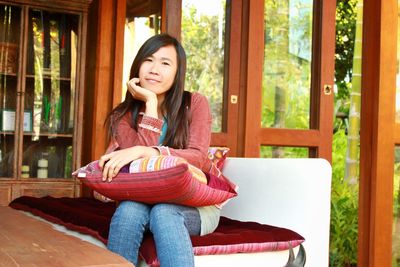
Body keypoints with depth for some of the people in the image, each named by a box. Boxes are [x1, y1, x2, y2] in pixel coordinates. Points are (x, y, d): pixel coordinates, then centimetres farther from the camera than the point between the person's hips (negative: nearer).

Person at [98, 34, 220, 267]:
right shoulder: (123, 116, 1)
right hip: (145, 203, 2)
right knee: (129, 209, -32)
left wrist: (142, 151, -32)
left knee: (163, 212, -34)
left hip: (196, 206, -1)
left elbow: (198, 158, -18)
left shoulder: (195, 104, -2)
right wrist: (151, 104, -14)